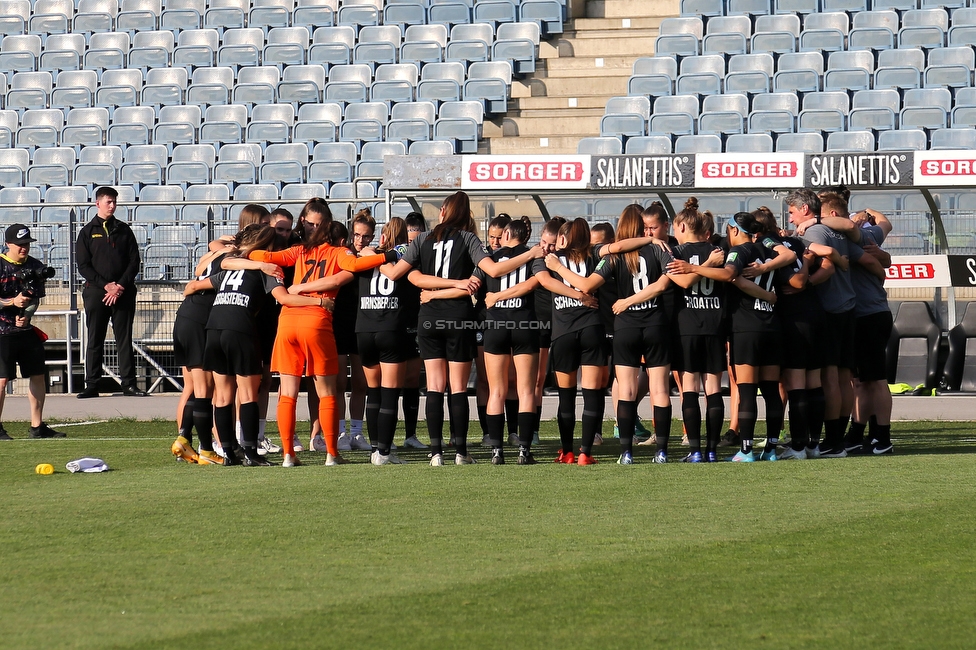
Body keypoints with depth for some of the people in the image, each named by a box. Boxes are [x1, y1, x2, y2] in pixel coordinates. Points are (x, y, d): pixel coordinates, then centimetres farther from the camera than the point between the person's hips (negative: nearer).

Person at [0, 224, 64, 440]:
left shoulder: (35, 266, 6)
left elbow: (36, 298, 8)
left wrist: (26, 315, -10)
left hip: (26, 330, 6)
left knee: (38, 375, 8)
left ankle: (37, 427, 19)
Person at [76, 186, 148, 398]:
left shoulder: (124, 230, 11)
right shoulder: (88, 232, 7)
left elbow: (134, 262, 6)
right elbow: (83, 266, 0)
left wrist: (121, 286, -8)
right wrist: (106, 285, -11)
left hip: (123, 293, 1)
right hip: (95, 292, -1)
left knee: (125, 339, 1)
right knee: (95, 340, 1)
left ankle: (129, 384, 1)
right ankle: (92, 386, 2)